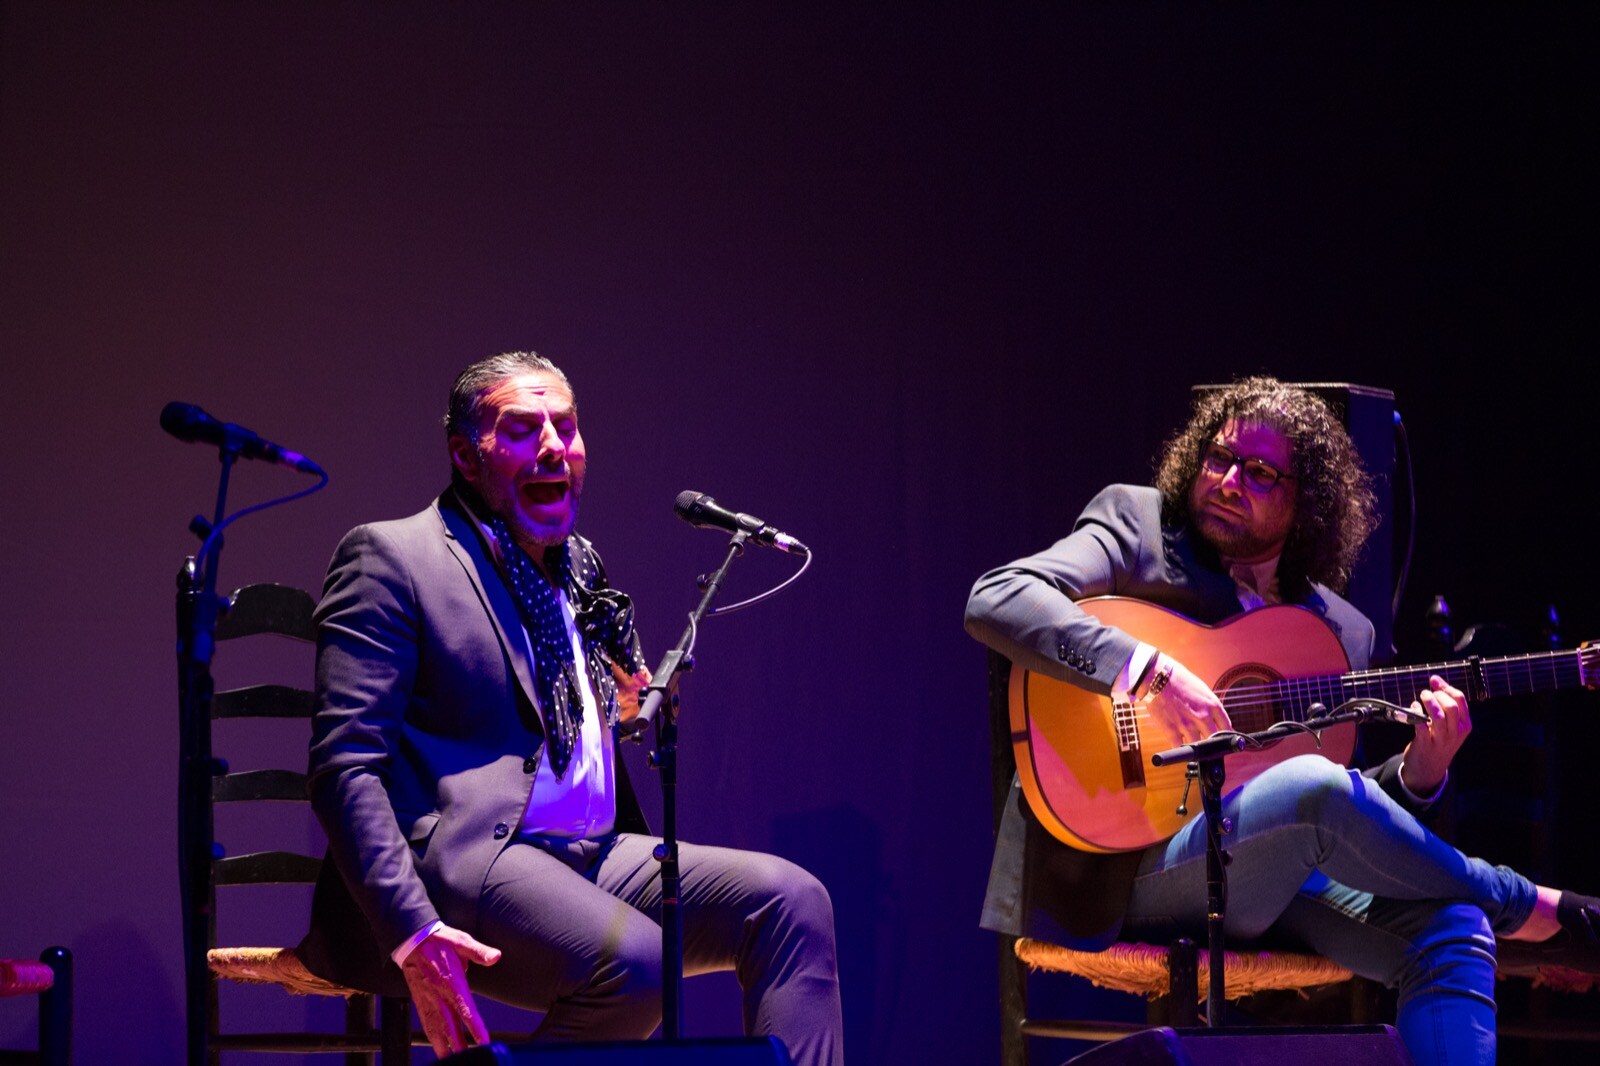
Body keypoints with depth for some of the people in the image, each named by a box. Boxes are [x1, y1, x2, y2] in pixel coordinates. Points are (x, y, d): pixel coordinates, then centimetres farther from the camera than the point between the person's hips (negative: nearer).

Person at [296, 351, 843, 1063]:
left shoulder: (580, 566, 22)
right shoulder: (390, 557, -1)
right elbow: (345, 766, -11)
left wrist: (625, 707, 10)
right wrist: (410, 931, -24)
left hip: (592, 857, 8)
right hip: (464, 860, -8)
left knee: (791, 900, -12)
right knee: (633, 963, -33)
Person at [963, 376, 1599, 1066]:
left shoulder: (1338, 631, 15)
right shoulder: (1136, 524, 4)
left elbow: (1344, 827, 17)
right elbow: (994, 602, -14)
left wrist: (1418, 771, -5)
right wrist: (1149, 671, -25)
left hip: (1264, 880, 5)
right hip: (1120, 868, -5)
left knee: (1450, 928, -21)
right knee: (1310, 785, -31)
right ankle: (1531, 909, -8)